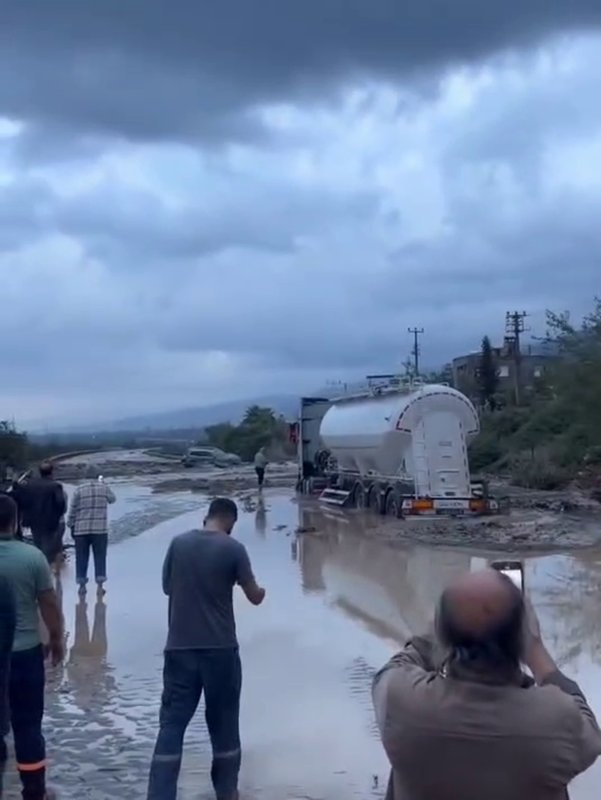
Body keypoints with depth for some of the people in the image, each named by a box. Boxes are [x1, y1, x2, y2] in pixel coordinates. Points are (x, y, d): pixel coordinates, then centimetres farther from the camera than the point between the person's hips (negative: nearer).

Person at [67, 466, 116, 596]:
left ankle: (82, 585, 11)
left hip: (81, 530, 0)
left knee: (81, 558, 8)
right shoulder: (104, 488, 0)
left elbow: (72, 510, 1)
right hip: (100, 529, 0)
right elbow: (112, 499, 19)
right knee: (100, 557, 6)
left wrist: (70, 526, 12)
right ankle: (100, 585, 3)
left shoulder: (79, 490, -1)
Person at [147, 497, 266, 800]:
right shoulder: (233, 548, -7)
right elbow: (254, 597, -1)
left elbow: (167, 587, 13)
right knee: (224, 722, 14)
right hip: (220, 648, -2)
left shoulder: (178, 544, 2)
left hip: (179, 647, 2)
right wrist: (261, 591, 21)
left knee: (172, 723, 5)